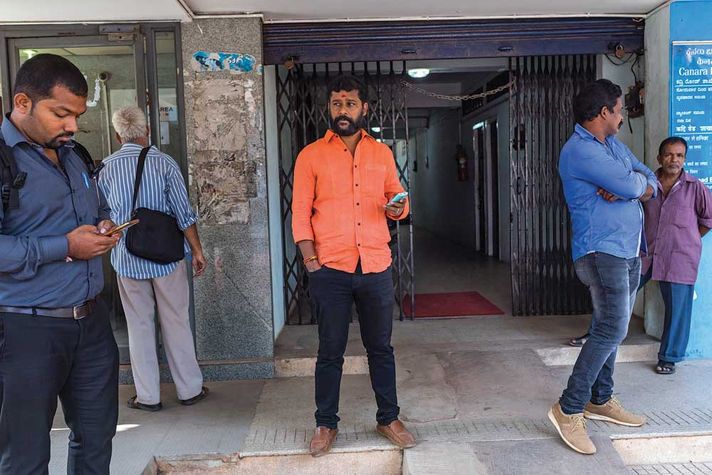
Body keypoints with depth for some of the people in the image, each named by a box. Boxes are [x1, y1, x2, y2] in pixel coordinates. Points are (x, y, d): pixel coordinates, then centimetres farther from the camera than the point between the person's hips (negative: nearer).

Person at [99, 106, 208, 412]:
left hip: (127, 260, 1)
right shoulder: (164, 163, -6)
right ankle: (189, 389, 20)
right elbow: (183, 213, -10)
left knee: (139, 326, 11)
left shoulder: (107, 168, -1)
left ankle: (148, 396, 19)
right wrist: (197, 251, -3)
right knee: (176, 323, 10)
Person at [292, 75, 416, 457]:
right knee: (330, 351, 8)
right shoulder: (311, 155, 1)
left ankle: (388, 418, 30)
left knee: (381, 347, 13)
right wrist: (311, 259, -9)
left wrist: (397, 208, -7)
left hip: (376, 267, 3)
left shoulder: (382, 153, 10)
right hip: (330, 269, -2)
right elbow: (300, 213, -1)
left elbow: (396, 200, 17)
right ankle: (326, 424, 25)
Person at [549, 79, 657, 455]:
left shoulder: (614, 145, 16)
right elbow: (631, 185, -22)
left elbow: (652, 184, 12)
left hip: (628, 250, 10)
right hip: (602, 251, -10)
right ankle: (569, 409, -6)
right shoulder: (580, 150, -15)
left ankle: (601, 400, 26)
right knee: (612, 330, -14)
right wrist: (636, 180, 1)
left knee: (610, 328, 14)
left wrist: (630, 187, -10)